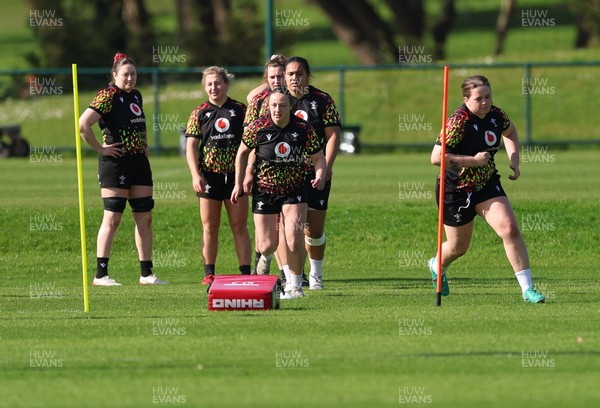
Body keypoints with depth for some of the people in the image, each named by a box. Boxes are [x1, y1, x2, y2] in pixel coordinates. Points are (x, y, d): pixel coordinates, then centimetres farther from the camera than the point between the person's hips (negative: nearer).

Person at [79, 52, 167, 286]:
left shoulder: (136, 96, 14)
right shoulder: (109, 96, -11)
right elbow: (83, 124, -20)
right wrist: (100, 148, -15)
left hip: (139, 162, 8)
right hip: (116, 163, -8)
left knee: (145, 218, 7)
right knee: (112, 218, -8)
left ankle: (146, 274, 11)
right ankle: (101, 275, -5)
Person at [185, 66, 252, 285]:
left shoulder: (240, 110, 5)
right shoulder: (199, 113, 5)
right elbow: (191, 146, 1)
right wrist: (195, 175, -10)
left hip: (235, 175, 0)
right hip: (209, 176, 0)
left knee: (239, 226, 1)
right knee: (209, 227, 4)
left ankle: (246, 272, 3)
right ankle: (209, 273, 8)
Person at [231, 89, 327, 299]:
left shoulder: (304, 128, -11)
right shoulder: (258, 127, -11)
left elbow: (318, 157, 0)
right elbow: (243, 152, 5)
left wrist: (320, 176, -21)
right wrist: (239, 183, 4)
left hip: (294, 190, 0)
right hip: (264, 190, 0)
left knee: (294, 239, -18)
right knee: (267, 246, 0)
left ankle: (294, 285, 2)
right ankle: (265, 258, 41)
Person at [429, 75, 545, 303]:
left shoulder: (496, 115, -4)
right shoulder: (459, 121, -24)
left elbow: (510, 132, 21)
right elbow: (436, 157, -28)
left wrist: (514, 160, 6)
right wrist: (473, 160, -28)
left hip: (487, 185, 4)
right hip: (456, 190, -4)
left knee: (510, 229, -15)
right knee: (458, 247, 12)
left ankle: (527, 289, -12)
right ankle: (437, 266, 49)